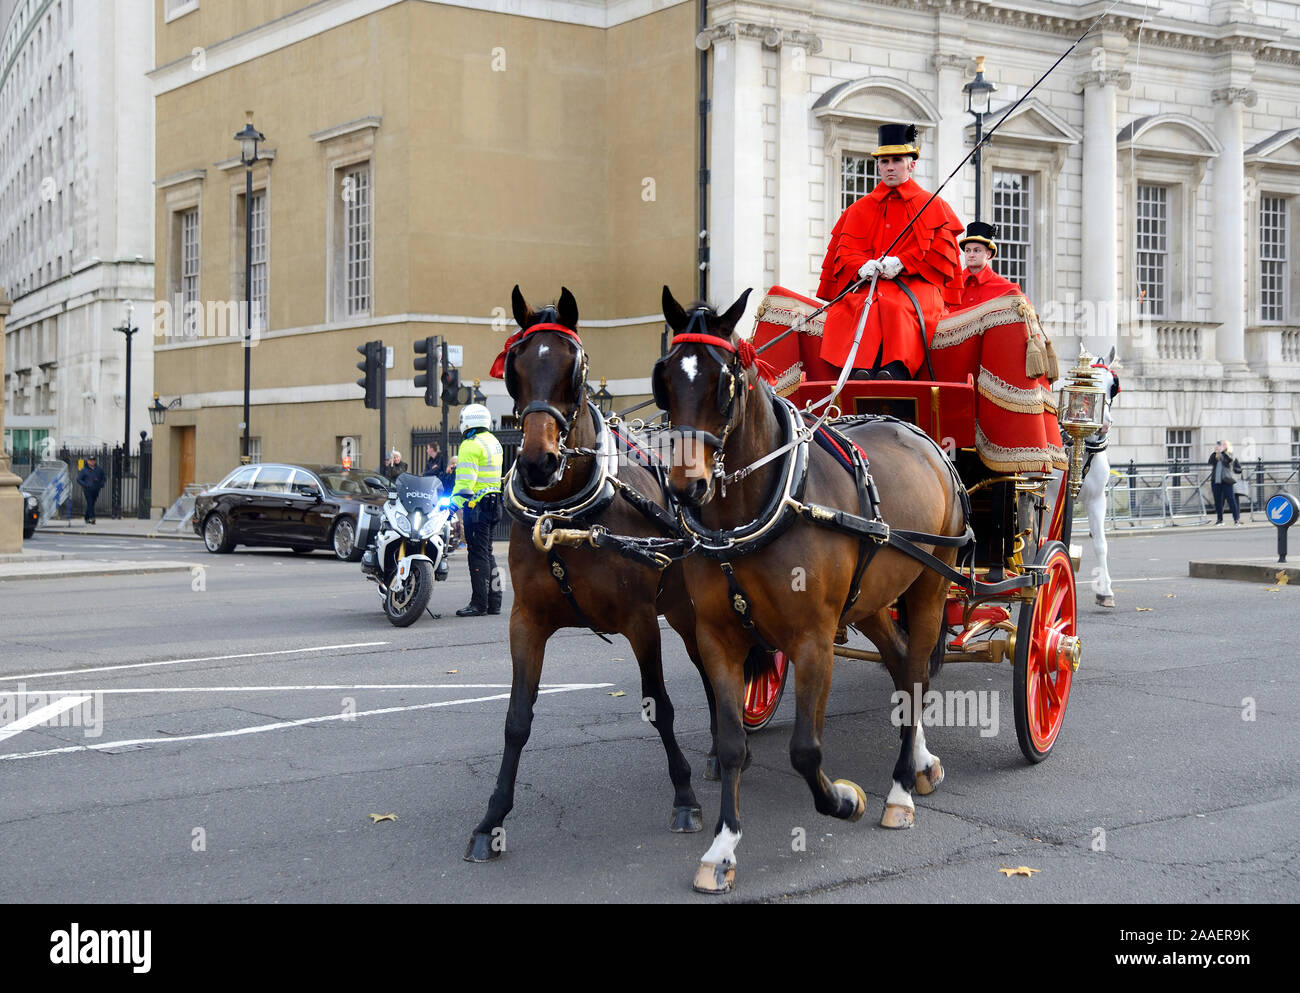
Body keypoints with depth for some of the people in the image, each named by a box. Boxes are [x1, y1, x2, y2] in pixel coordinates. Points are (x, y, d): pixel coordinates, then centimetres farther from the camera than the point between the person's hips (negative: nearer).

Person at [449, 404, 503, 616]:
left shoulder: (470, 445, -13)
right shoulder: (493, 442, 16)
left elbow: (465, 480, -20)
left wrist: (454, 503, -21)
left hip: (477, 504, -9)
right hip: (493, 501, 9)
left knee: (478, 553, -7)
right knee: (487, 552, 15)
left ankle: (479, 603, -6)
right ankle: (493, 601, 18)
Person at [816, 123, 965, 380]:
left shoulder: (932, 206, 16)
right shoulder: (861, 209, 22)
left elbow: (942, 255, 4)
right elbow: (845, 252, 12)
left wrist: (901, 263, -11)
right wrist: (863, 267, -12)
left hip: (918, 284, -2)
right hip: (870, 283, 2)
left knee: (894, 306, -38)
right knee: (871, 305, -36)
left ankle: (892, 373, -59)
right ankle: (862, 372, -56)